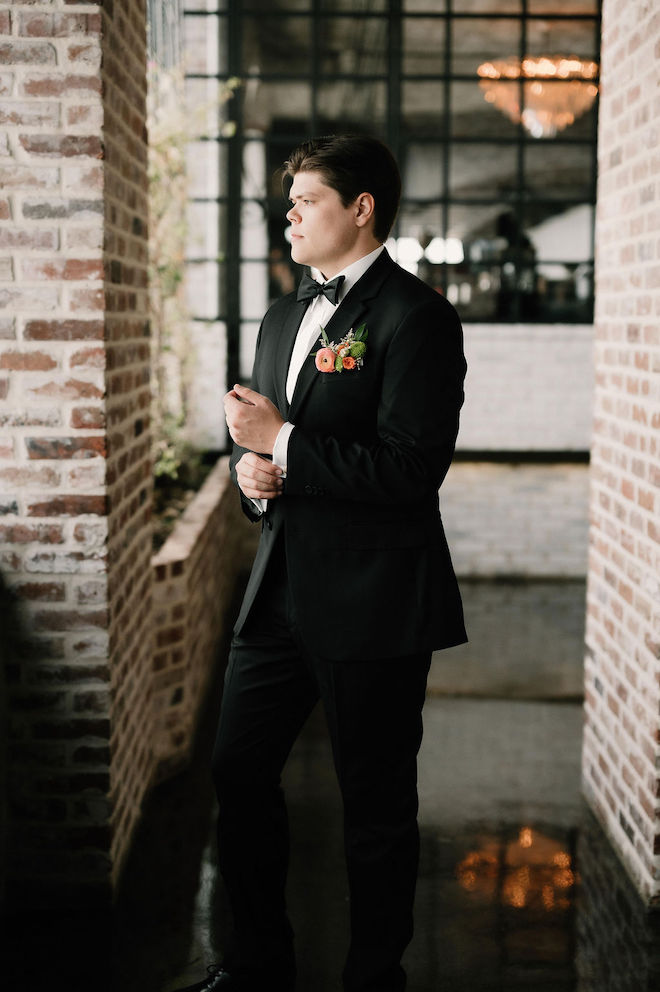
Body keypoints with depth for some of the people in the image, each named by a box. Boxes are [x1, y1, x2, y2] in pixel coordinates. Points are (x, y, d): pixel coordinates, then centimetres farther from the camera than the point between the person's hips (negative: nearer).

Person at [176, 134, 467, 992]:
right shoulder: (285, 315, 15)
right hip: (282, 590, 8)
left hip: (373, 603, -8)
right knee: (238, 771, 14)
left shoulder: (414, 316, -12)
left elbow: (411, 468, -21)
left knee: (376, 805, 6)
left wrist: (282, 442, -18)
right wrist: (250, 466, 0)